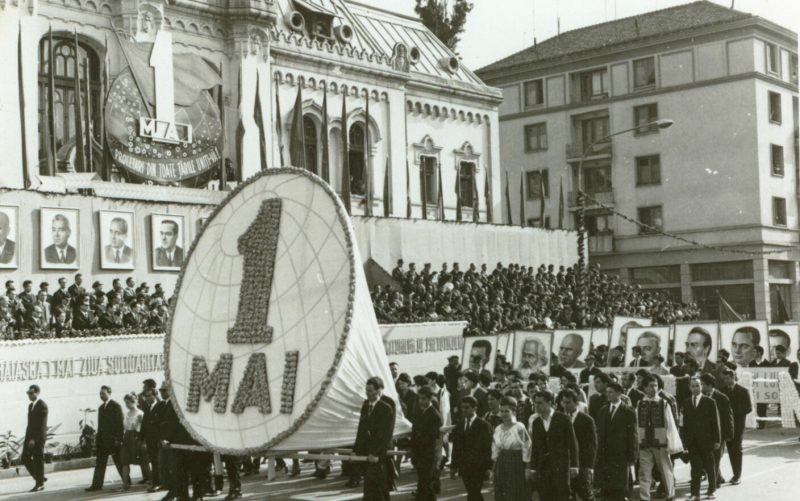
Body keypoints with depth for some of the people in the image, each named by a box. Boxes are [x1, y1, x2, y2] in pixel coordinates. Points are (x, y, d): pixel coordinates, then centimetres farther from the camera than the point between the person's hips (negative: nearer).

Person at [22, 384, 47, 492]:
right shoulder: (30, 405, 16)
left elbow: (42, 424, -18)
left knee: (38, 460, -2)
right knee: (25, 458, 5)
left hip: (38, 438, -8)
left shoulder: (42, 405, -12)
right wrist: (27, 438, 13)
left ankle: (40, 484, 7)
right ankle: (40, 477, 18)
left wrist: (34, 439, -22)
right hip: (30, 437, 8)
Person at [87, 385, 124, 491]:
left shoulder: (116, 406, -8)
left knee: (119, 462, 2)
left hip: (113, 439, -7)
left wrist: (118, 439, -17)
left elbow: (120, 423, -13)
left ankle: (126, 482, 13)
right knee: (100, 463, 5)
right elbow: (100, 425, 16)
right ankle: (97, 484, 6)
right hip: (103, 440, 7)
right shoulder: (101, 407, 15)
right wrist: (97, 438, 10)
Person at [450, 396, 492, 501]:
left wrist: (488, 467, -10)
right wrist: (453, 466, 10)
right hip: (464, 467, 5)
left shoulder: (483, 425, -6)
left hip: (478, 468, -5)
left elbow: (487, 448, -7)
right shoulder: (459, 425, 10)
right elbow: (456, 447, 13)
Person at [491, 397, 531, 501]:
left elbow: (526, 448, -8)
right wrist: (493, 470, 11)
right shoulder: (498, 429, 9)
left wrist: (527, 469, -11)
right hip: (501, 464, 6)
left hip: (516, 465, -5)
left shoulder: (519, 428, -9)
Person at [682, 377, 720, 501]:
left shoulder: (709, 402, -1)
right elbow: (685, 423, 10)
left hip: (706, 440, -2)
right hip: (692, 442, 2)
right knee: (695, 468, 0)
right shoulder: (687, 404, 9)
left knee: (710, 467, 8)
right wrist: (685, 441, 5)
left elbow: (715, 422, -1)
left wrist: (716, 440, -5)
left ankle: (711, 491, 22)